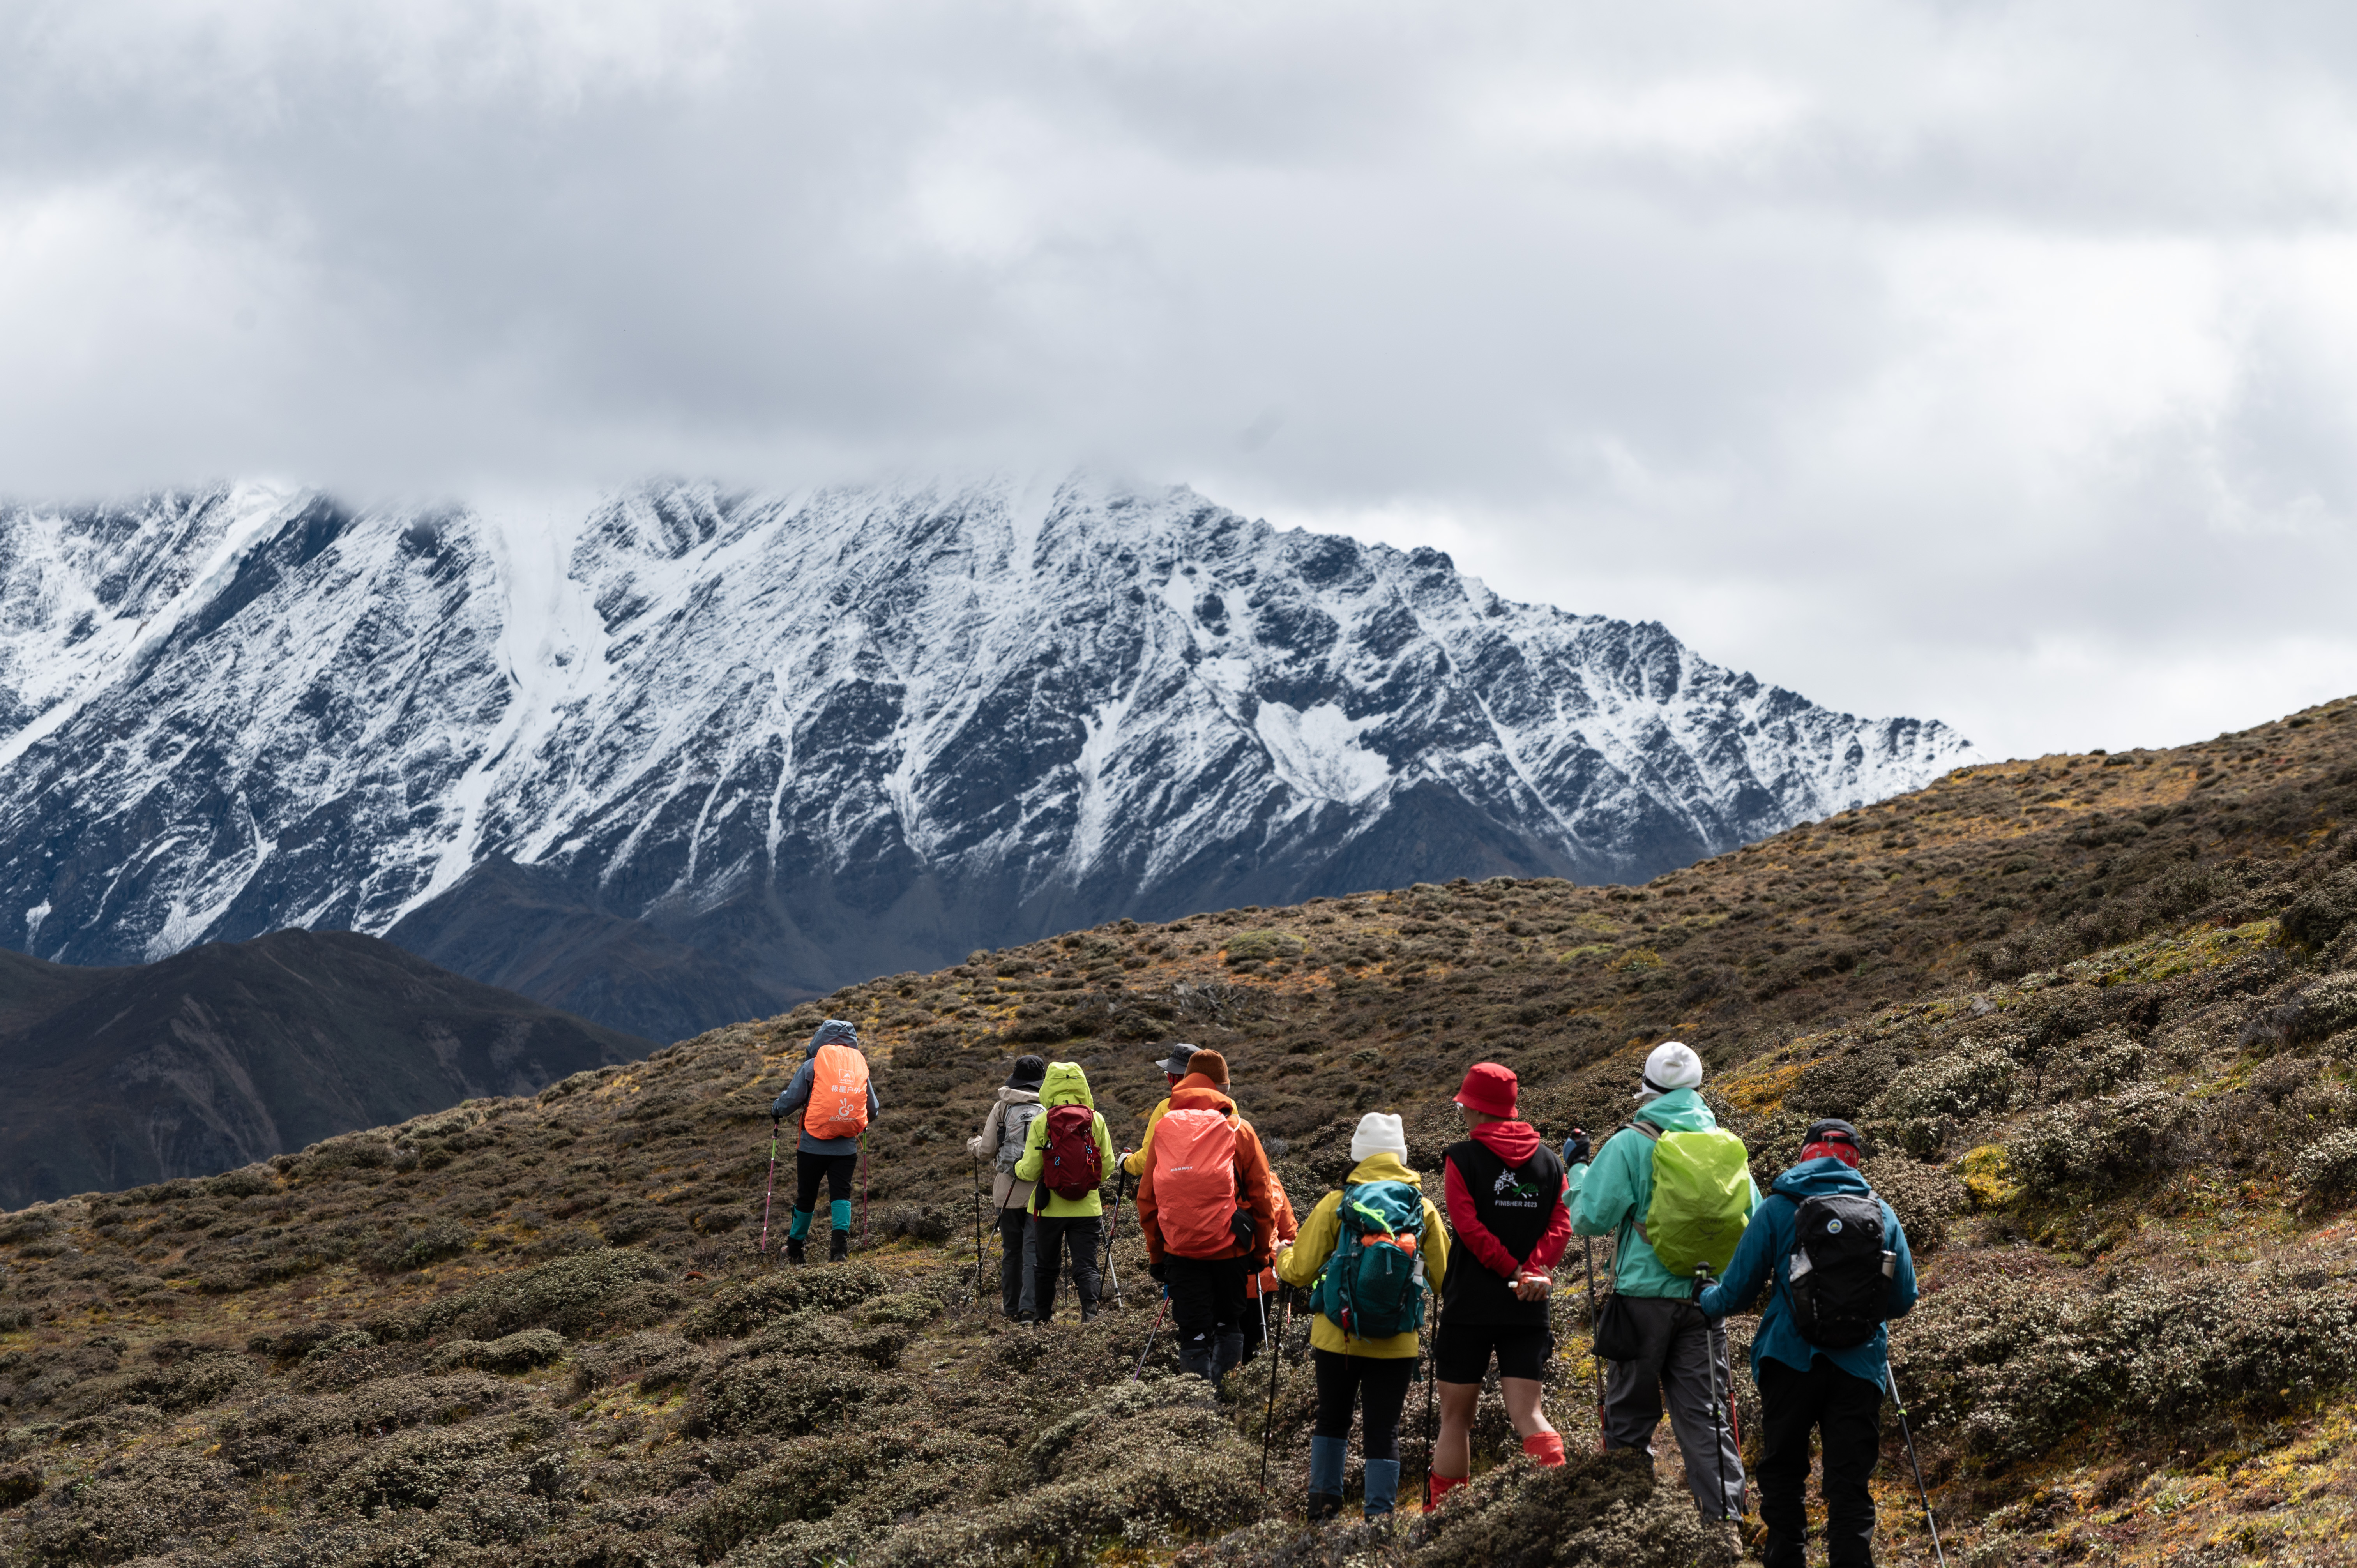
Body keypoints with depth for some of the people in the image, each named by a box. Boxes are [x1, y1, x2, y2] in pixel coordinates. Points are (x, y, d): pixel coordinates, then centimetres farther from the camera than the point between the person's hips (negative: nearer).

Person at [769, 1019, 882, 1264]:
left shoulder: (813, 1065, -3)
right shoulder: (861, 1066, 7)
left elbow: (791, 1099, -3)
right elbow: (874, 1110, 14)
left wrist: (776, 1111, 18)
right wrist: (862, 1120, 37)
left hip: (814, 1145, -1)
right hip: (847, 1148, 1)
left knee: (806, 1197, 11)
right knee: (841, 1194, 3)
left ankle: (794, 1248, 26)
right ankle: (841, 1238, -20)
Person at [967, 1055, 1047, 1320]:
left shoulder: (1001, 1108, 0)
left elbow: (987, 1151, 2)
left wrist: (973, 1147, 24)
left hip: (1007, 1189, 1)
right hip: (1039, 1189, -1)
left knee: (1011, 1249, 12)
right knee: (1034, 1248, -1)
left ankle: (1011, 1307, 20)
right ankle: (1030, 1306, -12)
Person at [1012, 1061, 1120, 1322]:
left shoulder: (1041, 1122, -9)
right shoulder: (1096, 1120, -3)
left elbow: (1030, 1171, -8)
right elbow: (1108, 1165, 1)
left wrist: (1017, 1168, 15)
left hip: (1049, 1207, -1)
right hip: (1087, 1207, 1)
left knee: (1045, 1265, 16)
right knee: (1086, 1264, 3)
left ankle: (1042, 1317, 26)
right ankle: (1090, 1311, -18)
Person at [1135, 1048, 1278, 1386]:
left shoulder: (1163, 1129, 6)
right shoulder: (1238, 1130, 0)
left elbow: (1147, 1199, 8)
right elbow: (1262, 1197, 1)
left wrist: (1155, 1255, 15)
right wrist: (1262, 1252, 10)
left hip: (1180, 1250, 1)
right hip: (1229, 1248, -1)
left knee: (1193, 1336, 5)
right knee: (1228, 1326, 17)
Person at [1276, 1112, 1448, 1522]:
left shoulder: (1336, 1202, -4)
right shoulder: (1423, 1208, 1)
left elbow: (1299, 1272, -2)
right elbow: (1445, 1280, 6)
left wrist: (1283, 1256, 19)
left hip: (1336, 1337, 0)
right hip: (1395, 1345, 0)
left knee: (1331, 1419, 19)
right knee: (1383, 1430, 5)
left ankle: (1323, 1504, 22)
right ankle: (1379, 1515, 3)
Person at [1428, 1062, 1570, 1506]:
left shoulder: (1462, 1158, -4)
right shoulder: (1548, 1160, 9)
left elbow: (1468, 1226, -14)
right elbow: (1560, 1225, 0)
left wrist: (1514, 1271, -10)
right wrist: (1533, 1270, -11)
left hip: (1469, 1303, -3)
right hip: (1528, 1308, 3)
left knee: (1455, 1417, 7)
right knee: (1527, 1414, 2)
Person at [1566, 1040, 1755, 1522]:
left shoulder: (1629, 1144, -8)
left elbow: (1591, 1218, -8)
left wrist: (1579, 1168, 7)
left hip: (1645, 1291, -3)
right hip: (1705, 1297, 3)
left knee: (1630, 1414, 8)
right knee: (1704, 1414, 6)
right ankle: (1725, 1513, -3)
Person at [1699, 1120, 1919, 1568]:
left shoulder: (1778, 1210, 0)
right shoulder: (1882, 1213, 6)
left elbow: (1738, 1291, 3)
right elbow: (1903, 1301, 11)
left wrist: (1706, 1304, 24)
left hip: (1791, 1361, -1)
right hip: (1860, 1365, 1)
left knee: (1782, 1471, 13)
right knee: (1850, 1484, 2)